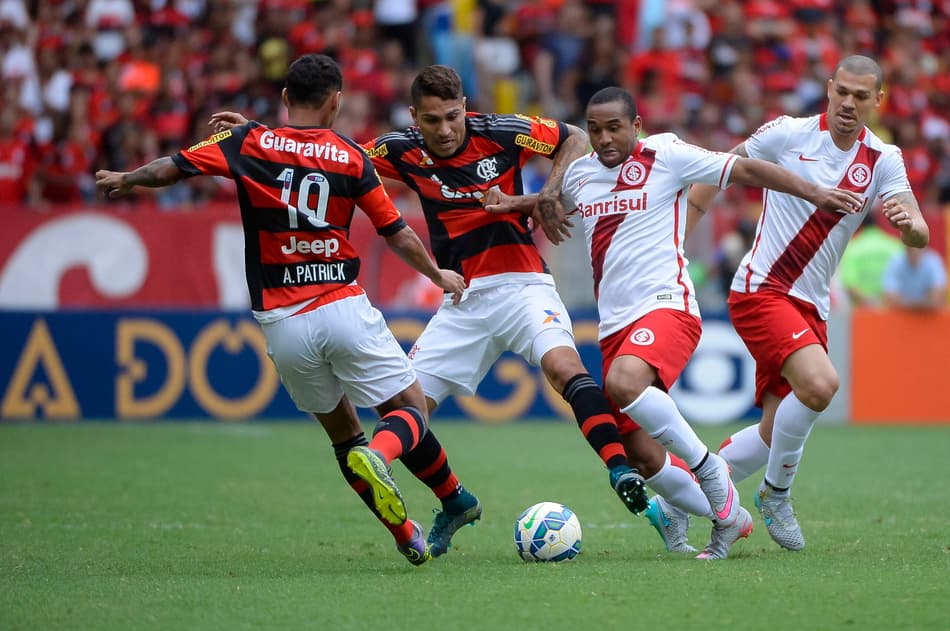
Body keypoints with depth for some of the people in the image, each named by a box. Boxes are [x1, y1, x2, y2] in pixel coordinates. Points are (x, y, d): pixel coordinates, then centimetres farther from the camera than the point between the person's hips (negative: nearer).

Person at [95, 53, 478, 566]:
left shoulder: (248, 143, 1)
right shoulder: (351, 158, 1)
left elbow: (169, 169, -3)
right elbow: (398, 235, 5)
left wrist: (123, 180, 18)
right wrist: (439, 275, 22)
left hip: (282, 324, 2)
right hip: (344, 308, -2)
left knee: (343, 433, 17)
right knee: (411, 409, 4)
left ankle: (408, 537, 9)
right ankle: (377, 455, -29)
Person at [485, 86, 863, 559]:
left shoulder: (666, 156, -3)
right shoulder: (578, 174, 13)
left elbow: (747, 170, -1)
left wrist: (815, 194, -5)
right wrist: (513, 205, 13)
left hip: (666, 306, -6)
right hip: (613, 324, 6)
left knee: (623, 383, -36)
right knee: (644, 458, 0)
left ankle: (707, 467, -16)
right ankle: (727, 517, 23)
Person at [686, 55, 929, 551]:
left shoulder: (883, 160, 3)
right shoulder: (789, 134, -6)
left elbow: (919, 236, -6)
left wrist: (909, 223, -31)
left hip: (810, 306, 5)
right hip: (760, 290, -5)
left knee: (775, 434, 4)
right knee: (819, 384, -27)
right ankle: (776, 493, -5)